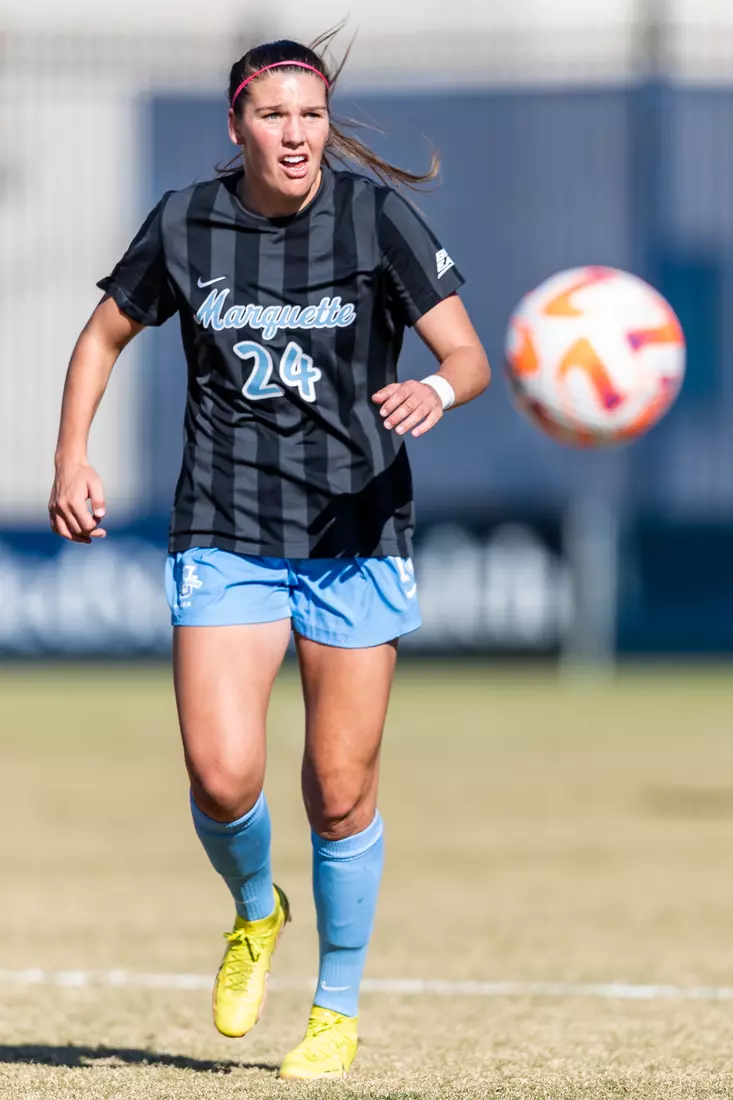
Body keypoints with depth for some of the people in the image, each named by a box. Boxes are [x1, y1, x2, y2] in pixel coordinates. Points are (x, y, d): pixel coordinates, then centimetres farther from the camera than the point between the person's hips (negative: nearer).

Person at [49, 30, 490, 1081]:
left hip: (357, 538, -1)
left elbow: (468, 353, -9)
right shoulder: (186, 223, -1)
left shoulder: (376, 214, -7)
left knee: (341, 791, 1)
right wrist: (73, 459, 4)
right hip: (225, 538, 1)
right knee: (222, 776, -14)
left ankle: (338, 1011, 21)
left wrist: (437, 388, -32)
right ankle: (254, 914, 20)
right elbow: (105, 335, 15)